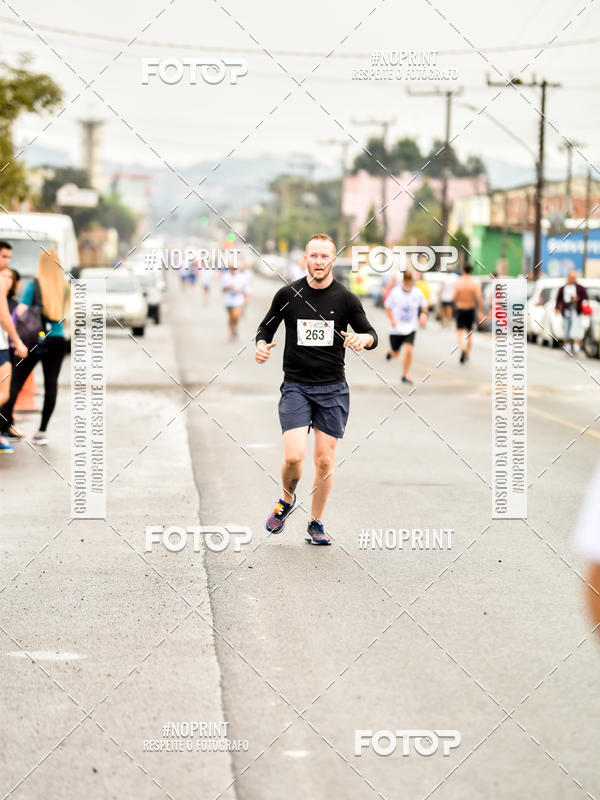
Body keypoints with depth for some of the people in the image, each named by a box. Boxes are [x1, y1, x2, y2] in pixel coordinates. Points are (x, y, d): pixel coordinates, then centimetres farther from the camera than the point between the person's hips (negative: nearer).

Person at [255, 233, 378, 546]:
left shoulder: (346, 299, 0)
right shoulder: (288, 295, 0)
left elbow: (370, 334, 5)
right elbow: (266, 327, 13)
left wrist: (363, 338, -19)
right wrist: (261, 345, -9)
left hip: (332, 390, 1)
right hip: (295, 387, -1)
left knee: (325, 460, 1)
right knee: (293, 456, -14)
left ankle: (316, 523, 19)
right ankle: (287, 500, 18)